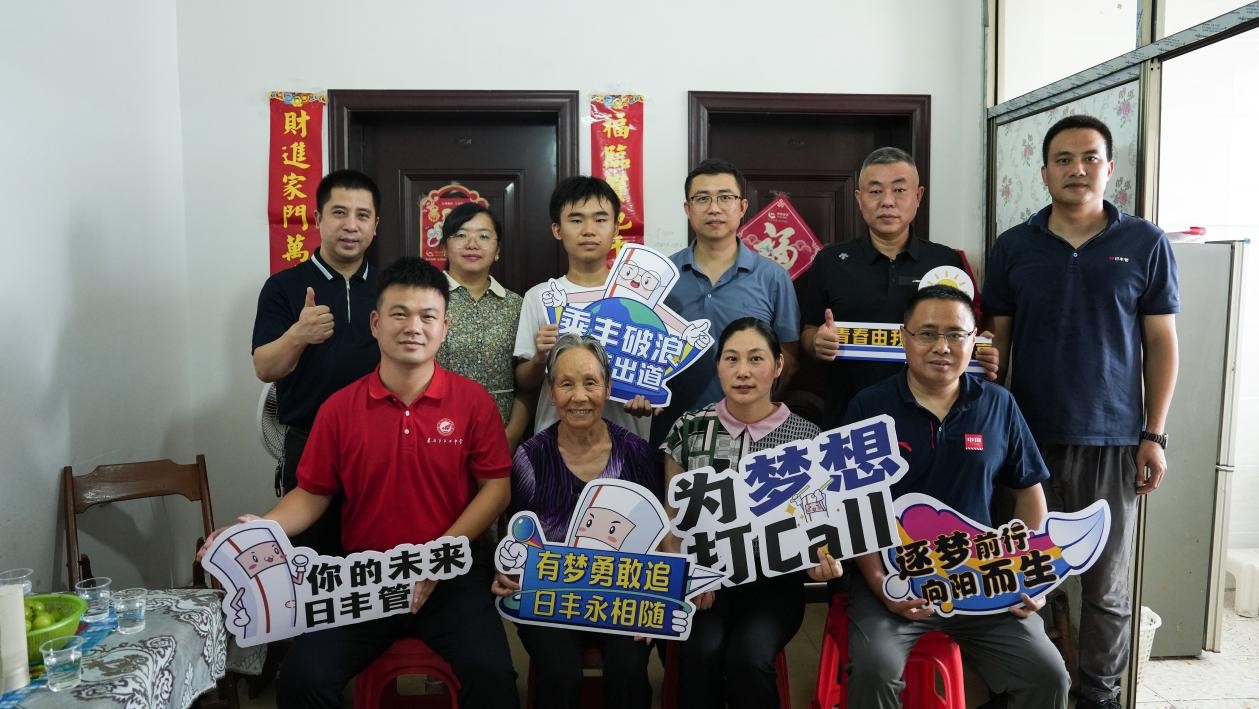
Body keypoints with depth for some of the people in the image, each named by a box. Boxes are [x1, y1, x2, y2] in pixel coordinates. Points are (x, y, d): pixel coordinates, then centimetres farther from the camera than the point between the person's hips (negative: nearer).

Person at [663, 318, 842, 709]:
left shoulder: (806, 437, 1)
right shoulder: (689, 429, 3)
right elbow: (672, 519, 7)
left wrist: (821, 561, -17)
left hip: (773, 580, -1)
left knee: (748, 656, -28)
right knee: (701, 652, -27)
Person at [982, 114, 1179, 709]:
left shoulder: (1145, 244, 2)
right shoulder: (1013, 247, 4)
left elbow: (1161, 343, 3)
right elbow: (996, 339, 7)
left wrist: (1155, 435, -2)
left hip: (1112, 439, 0)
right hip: (1028, 435, 1)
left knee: (1105, 585, 8)